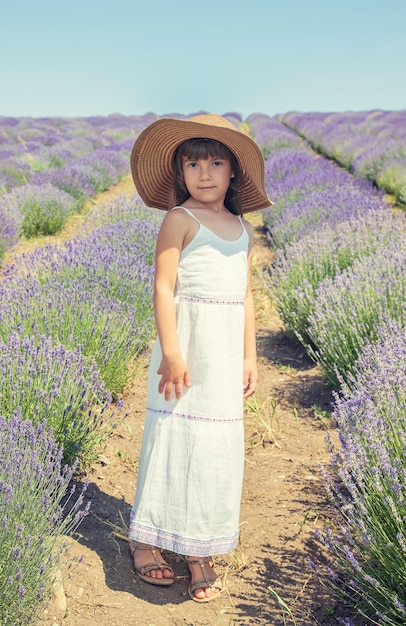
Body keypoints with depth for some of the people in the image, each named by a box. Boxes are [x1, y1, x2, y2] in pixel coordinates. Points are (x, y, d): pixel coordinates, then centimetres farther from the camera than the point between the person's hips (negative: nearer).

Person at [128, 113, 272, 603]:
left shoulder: (242, 230, 12)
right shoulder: (180, 220, -7)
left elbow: (245, 297, 15)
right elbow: (163, 287, -12)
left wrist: (249, 357, 12)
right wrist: (171, 352, -18)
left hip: (226, 354, 6)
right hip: (187, 345, -6)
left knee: (218, 443, 8)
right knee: (173, 437, -1)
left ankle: (200, 550, 19)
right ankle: (146, 539, 16)